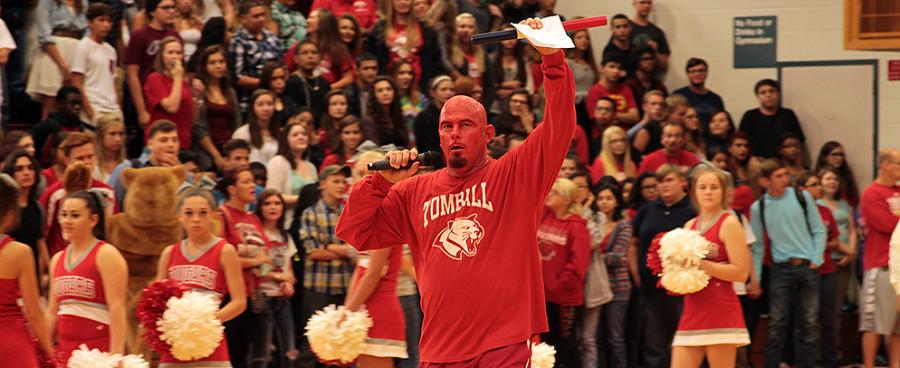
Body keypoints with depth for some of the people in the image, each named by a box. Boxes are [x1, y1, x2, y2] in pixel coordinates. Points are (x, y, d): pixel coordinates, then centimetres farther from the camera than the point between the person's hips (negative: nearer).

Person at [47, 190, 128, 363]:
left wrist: (115, 355, -22)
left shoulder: (106, 255, -7)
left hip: (99, 348, -7)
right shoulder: (57, 259, 14)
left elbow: (117, 308, -14)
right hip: (64, 348, 7)